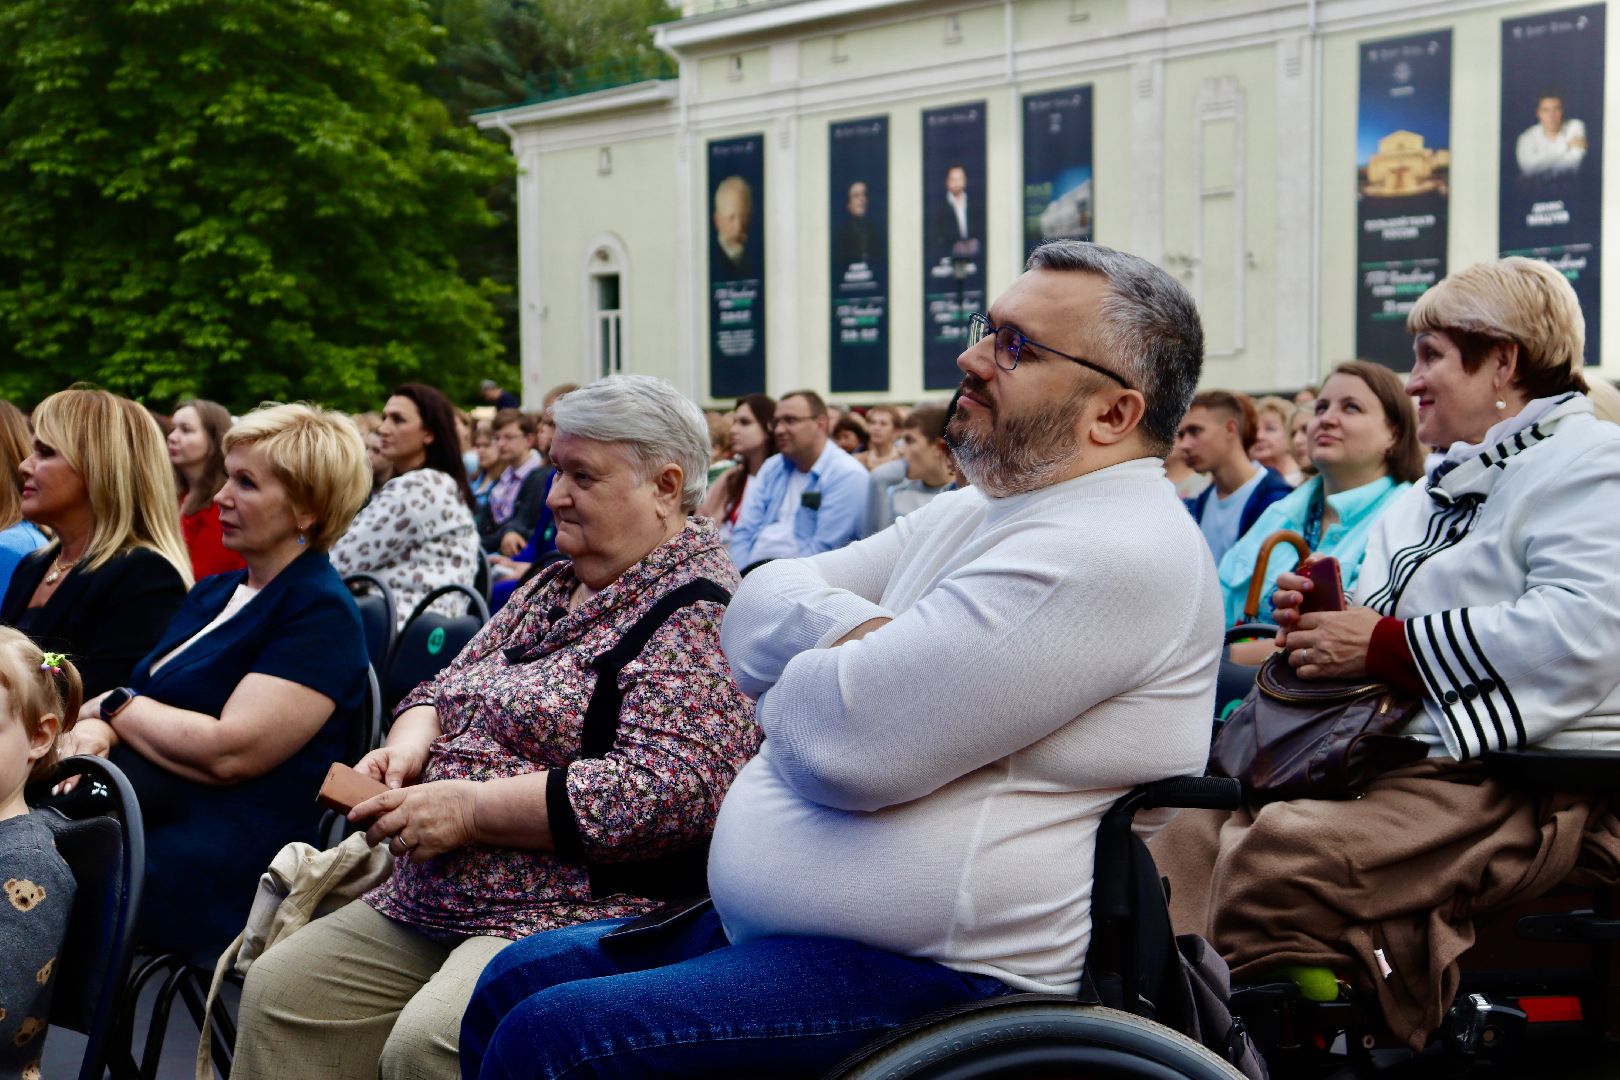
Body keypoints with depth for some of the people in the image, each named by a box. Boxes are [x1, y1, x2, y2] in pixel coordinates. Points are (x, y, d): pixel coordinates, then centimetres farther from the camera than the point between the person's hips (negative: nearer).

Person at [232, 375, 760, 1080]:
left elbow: (667, 790, -25)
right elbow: (447, 689, 24)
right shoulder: (553, 586, 17)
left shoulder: (698, 611, -13)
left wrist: (469, 806, -20)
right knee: (280, 990, 4)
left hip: (585, 915, -9)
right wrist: (407, 750, -1)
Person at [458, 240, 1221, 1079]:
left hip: (936, 979, -10)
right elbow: (760, 606, 12)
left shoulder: (1117, 553, -19)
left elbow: (846, 742, -24)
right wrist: (856, 637, -9)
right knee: (515, 982, 12)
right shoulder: (970, 516, 14)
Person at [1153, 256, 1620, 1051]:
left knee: (1285, 849, -33)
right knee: (1191, 830, -13)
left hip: (1525, 785, -9)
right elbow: (1378, 630, 33)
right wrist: (1318, 620, 8)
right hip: (1395, 751, 9)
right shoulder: (1430, 494, 27)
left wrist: (1383, 645, -14)